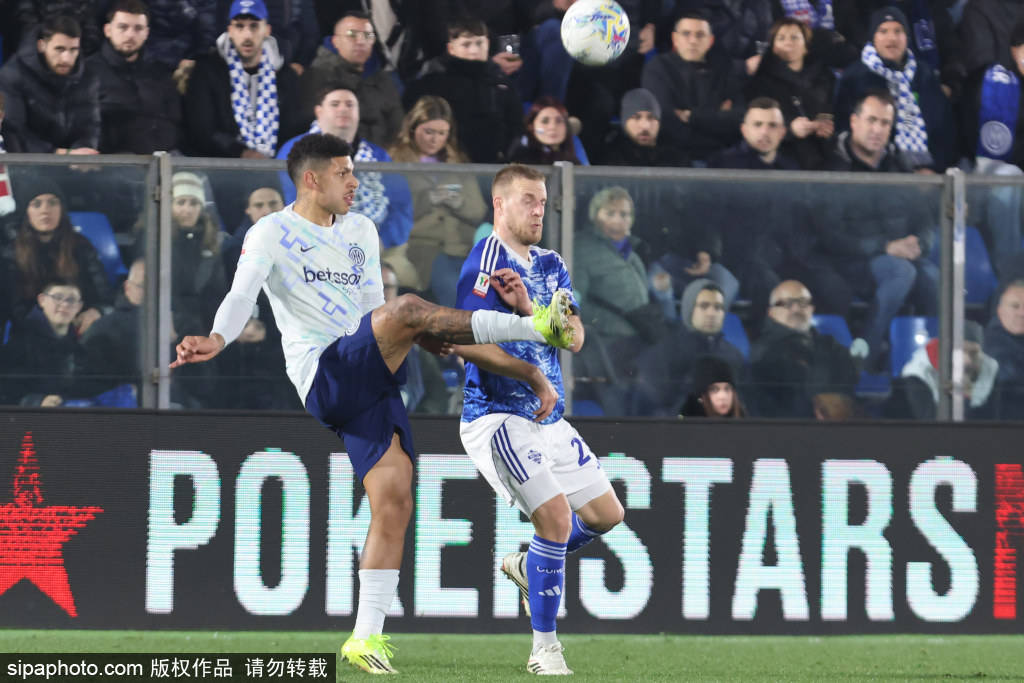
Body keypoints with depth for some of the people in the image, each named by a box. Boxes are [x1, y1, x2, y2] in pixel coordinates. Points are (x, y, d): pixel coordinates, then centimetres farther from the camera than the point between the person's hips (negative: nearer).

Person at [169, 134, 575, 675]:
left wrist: (428, 339, 10)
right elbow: (242, 295, -12)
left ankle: (366, 638, -1)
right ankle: (537, 326, -30)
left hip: (369, 379, 7)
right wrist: (218, 338, -33)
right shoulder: (271, 234, 2)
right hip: (324, 376, -7)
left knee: (394, 502, -4)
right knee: (407, 308, -29)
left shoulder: (361, 231, 23)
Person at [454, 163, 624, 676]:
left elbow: (575, 337, 0)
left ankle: (527, 565, 36)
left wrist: (528, 307, -18)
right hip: (498, 418, -8)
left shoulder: (551, 265, 13)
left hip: (548, 419, 8)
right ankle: (544, 650, -11)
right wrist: (535, 377, -17)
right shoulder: (485, 264, -12)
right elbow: (467, 344, -22)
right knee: (556, 516, -20)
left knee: (606, 514, 12)